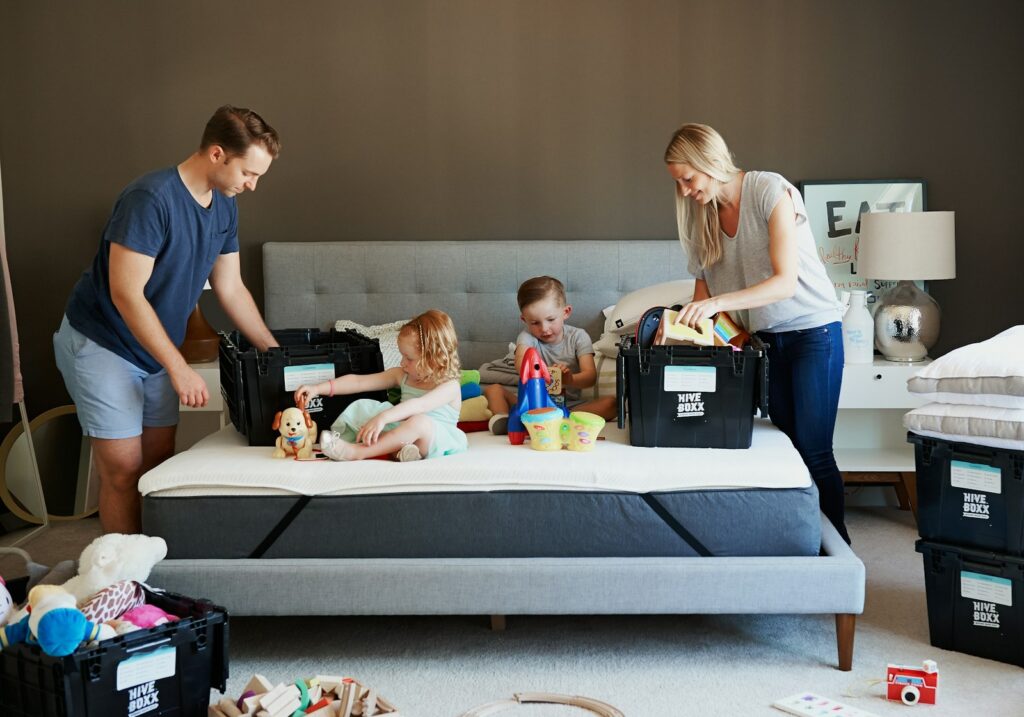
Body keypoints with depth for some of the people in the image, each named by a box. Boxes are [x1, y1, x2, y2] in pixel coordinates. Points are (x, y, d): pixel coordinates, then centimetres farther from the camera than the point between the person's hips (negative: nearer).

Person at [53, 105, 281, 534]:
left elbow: (231, 289, 8)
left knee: (161, 463, 9)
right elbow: (126, 294, -28)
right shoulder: (151, 198, -26)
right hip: (101, 345, -8)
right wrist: (180, 370, -26)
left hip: (156, 350, 8)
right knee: (124, 470, -6)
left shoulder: (224, 208, 0)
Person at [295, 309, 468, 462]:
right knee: (362, 408, -8)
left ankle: (355, 451, -38)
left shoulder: (450, 386, -12)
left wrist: (382, 418, -45)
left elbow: (419, 405, -31)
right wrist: (319, 388, -4)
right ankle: (398, 449, -36)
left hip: (434, 441, -7)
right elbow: (359, 382, 6)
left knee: (421, 422, -39)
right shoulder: (403, 376, 10)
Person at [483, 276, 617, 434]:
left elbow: (590, 376, -14)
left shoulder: (578, 337, -1)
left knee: (611, 403, -26)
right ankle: (504, 418, -47)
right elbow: (520, 363, -25)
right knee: (493, 390, -18)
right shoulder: (527, 337, -2)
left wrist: (569, 380, -38)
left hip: (570, 404, 0)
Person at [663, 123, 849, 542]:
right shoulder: (703, 213, 2)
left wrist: (717, 303, -33)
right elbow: (705, 284, 9)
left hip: (812, 330, -6)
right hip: (765, 336, 6)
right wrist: (686, 319, -10)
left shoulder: (771, 191, -18)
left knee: (814, 451, -7)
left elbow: (785, 282, -25)